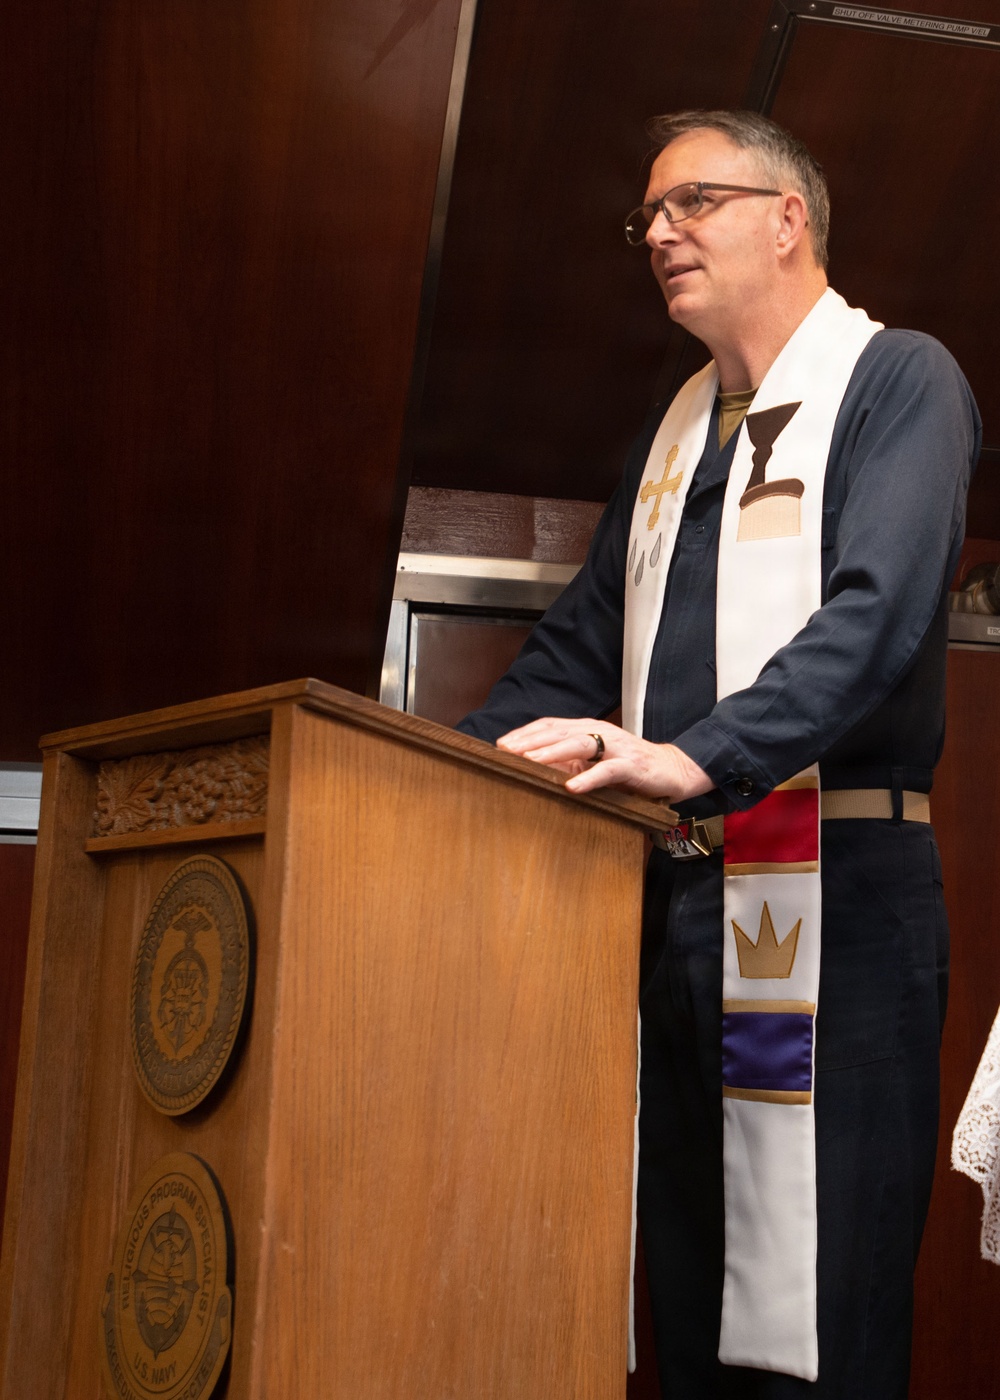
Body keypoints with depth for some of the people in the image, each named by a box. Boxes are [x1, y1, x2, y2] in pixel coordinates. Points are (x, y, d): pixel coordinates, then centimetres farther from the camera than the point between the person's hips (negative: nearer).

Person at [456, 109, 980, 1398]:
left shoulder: (897, 382, 1)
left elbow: (879, 613, -16)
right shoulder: (675, 430, 21)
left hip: (828, 896, -6)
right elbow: (580, 648, 19)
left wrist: (698, 759, -28)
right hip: (675, 895, 7)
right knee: (689, 1294, 11)